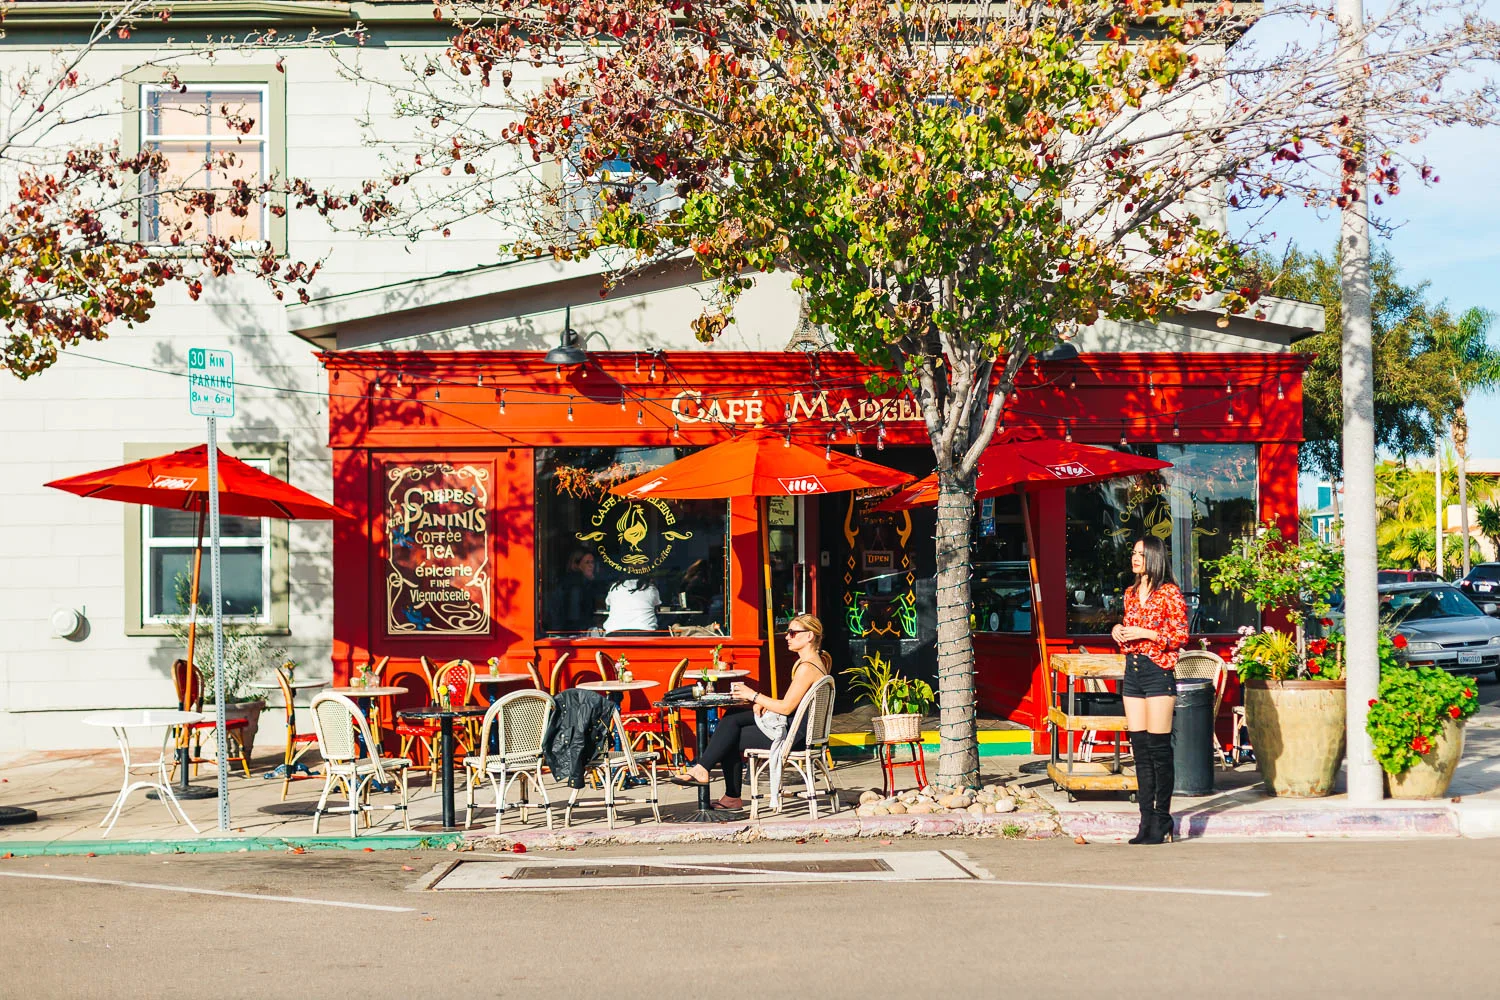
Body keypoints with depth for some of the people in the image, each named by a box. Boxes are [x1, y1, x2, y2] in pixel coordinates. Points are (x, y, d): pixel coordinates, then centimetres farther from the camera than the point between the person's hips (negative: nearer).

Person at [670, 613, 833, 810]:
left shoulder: (807, 668, -19)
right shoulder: (814, 662, 14)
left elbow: (786, 707, -21)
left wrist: (754, 696, -10)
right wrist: (763, 702, 3)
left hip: (795, 734, -10)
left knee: (730, 737, -8)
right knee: (731, 719, 5)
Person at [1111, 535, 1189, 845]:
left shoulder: (1169, 593, -5)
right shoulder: (1131, 593, 16)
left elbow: (1181, 635, -10)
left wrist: (1145, 633, -16)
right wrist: (1118, 630, 6)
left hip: (1158, 672, -7)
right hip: (1133, 672, 7)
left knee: (1159, 748, -6)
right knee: (1140, 748, 6)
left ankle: (1162, 820, 0)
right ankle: (1146, 819, 9)